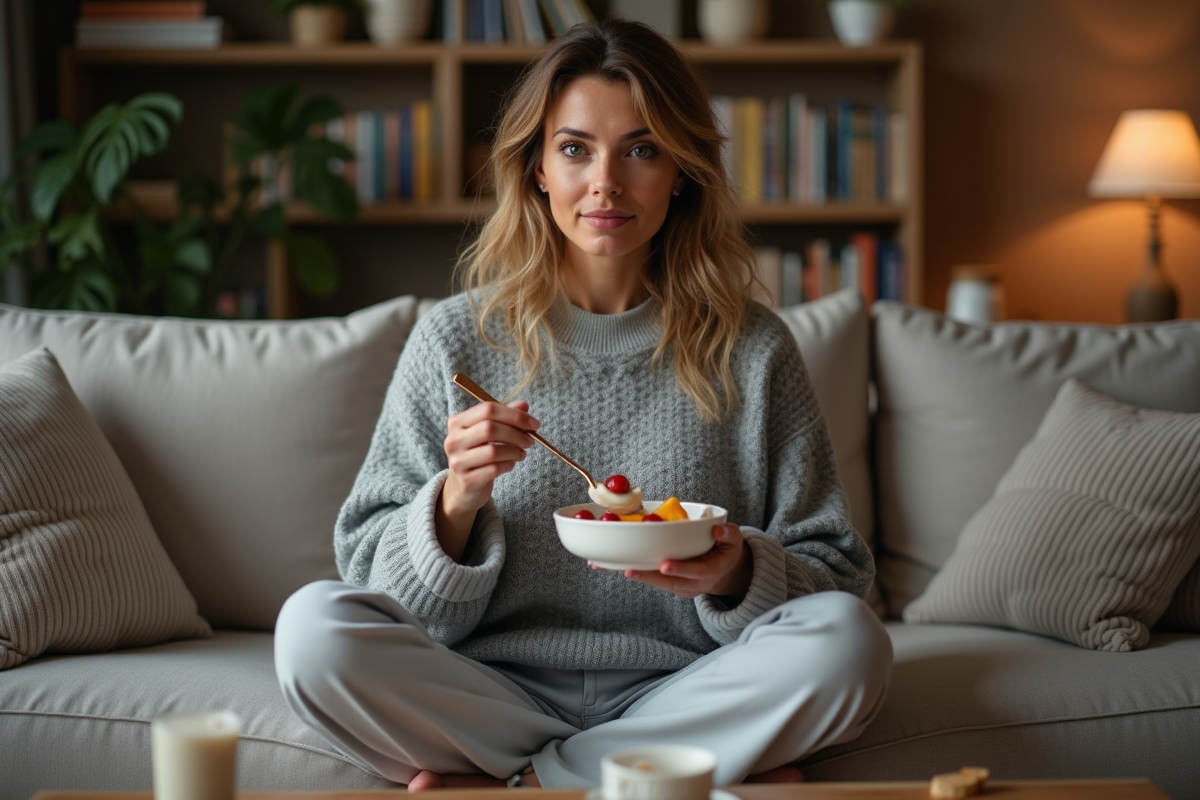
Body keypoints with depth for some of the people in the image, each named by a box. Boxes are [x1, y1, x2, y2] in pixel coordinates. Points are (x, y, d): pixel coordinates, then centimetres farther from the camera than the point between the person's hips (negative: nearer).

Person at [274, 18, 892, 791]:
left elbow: (838, 574, 5)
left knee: (850, 640, -27)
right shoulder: (456, 340, 1)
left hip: (675, 695, 0)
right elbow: (372, 568, 3)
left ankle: (503, 783, -16)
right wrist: (459, 501, -18)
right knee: (312, 625, -25)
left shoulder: (752, 350, 2)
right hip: (495, 688, 0)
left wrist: (738, 574, -17)